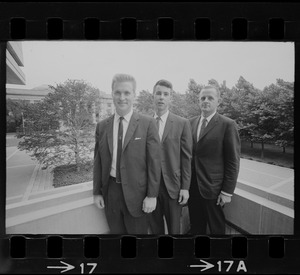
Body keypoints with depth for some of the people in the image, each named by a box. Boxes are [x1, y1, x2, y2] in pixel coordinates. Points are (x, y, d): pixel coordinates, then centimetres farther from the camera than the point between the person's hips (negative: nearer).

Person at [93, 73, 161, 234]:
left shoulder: (147, 124, -7)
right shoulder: (102, 126, 3)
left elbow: (154, 161, -8)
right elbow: (98, 161, 8)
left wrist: (152, 195, -9)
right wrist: (97, 192, 6)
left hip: (136, 192, -3)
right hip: (110, 192, 3)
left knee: (138, 232, 11)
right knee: (116, 231, 16)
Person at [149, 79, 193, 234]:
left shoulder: (182, 124, -3)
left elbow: (186, 158, -3)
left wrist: (185, 187, -6)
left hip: (172, 186, -1)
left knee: (174, 229, 13)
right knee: (155, 228, 16)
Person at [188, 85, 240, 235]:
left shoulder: (228, 125, -10)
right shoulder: (191, 122, 6)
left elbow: (233, 161, -10)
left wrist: (227, 191, -11)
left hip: (213, 188, -4)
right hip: (192, 187, 5)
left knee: (216, 228, 13)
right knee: (195, 227, 17)